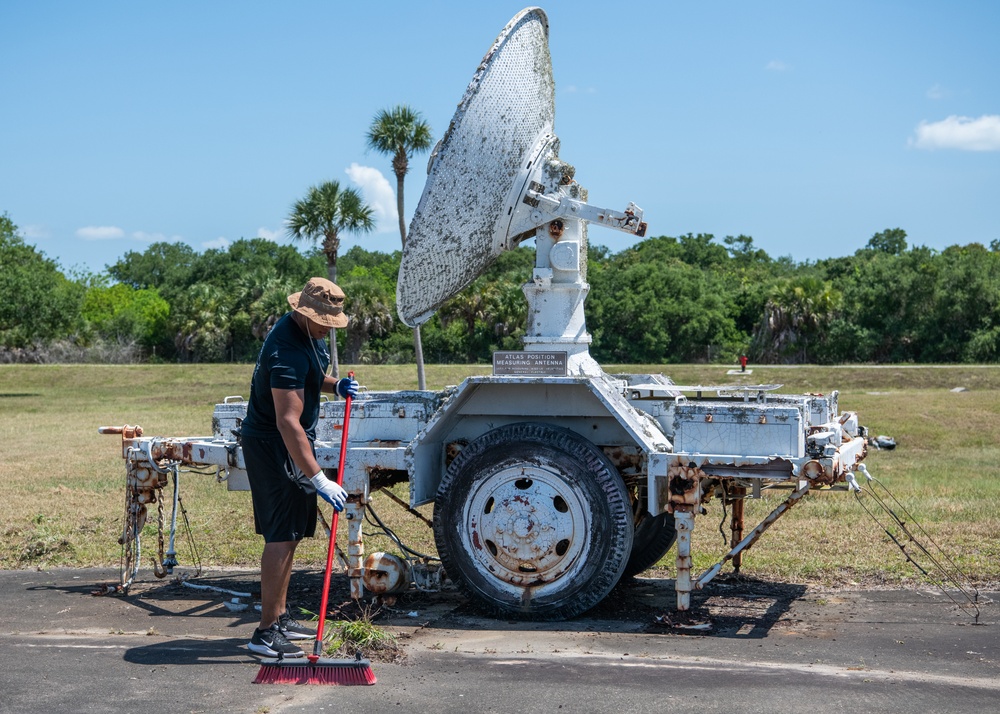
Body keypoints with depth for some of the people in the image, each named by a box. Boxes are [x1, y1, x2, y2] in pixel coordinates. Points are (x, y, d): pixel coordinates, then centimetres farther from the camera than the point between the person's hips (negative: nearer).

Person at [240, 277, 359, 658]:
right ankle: (266, 632, -10)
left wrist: (335, 384, 6)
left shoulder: (305, 333, 5)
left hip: (287, 445, 10)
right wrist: (318, 478, -35)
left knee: (289, 534, 16)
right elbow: (288, 422, -33)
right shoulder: (288, 351, -27)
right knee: (281, 536, -12)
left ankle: (280, 617, 26)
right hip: (271, 445, -10)